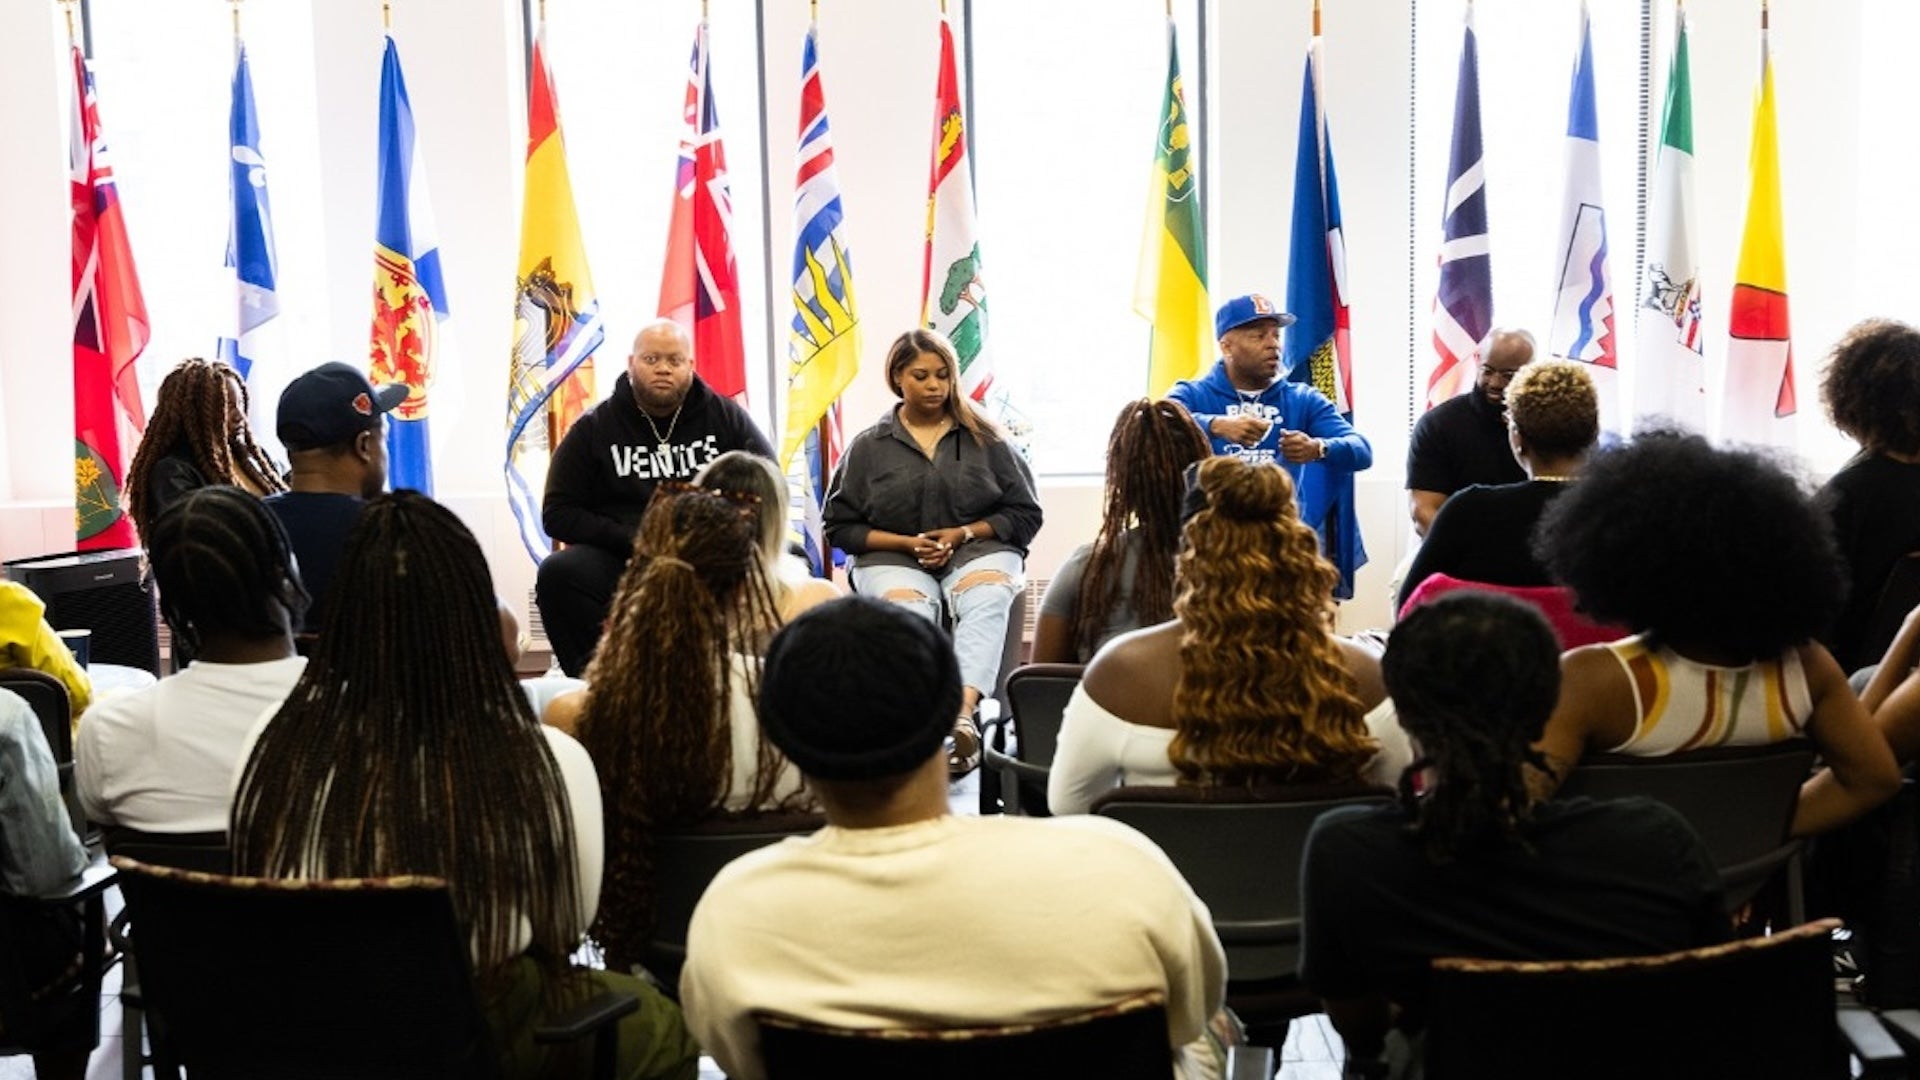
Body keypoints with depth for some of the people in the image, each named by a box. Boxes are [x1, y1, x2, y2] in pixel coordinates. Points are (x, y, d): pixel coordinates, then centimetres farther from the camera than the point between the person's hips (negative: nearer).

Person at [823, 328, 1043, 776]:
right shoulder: (868, 447, 11)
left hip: (978, 549, 0)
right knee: (909, 609, -35)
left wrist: (963, 533, -6)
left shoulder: (985, 439, 11)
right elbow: (840, 526, 8)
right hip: (892, 556, 0)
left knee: (987, 597, -36)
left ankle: (964, 711, -56)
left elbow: (1025, 514, 10)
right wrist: (910, 543, -5)